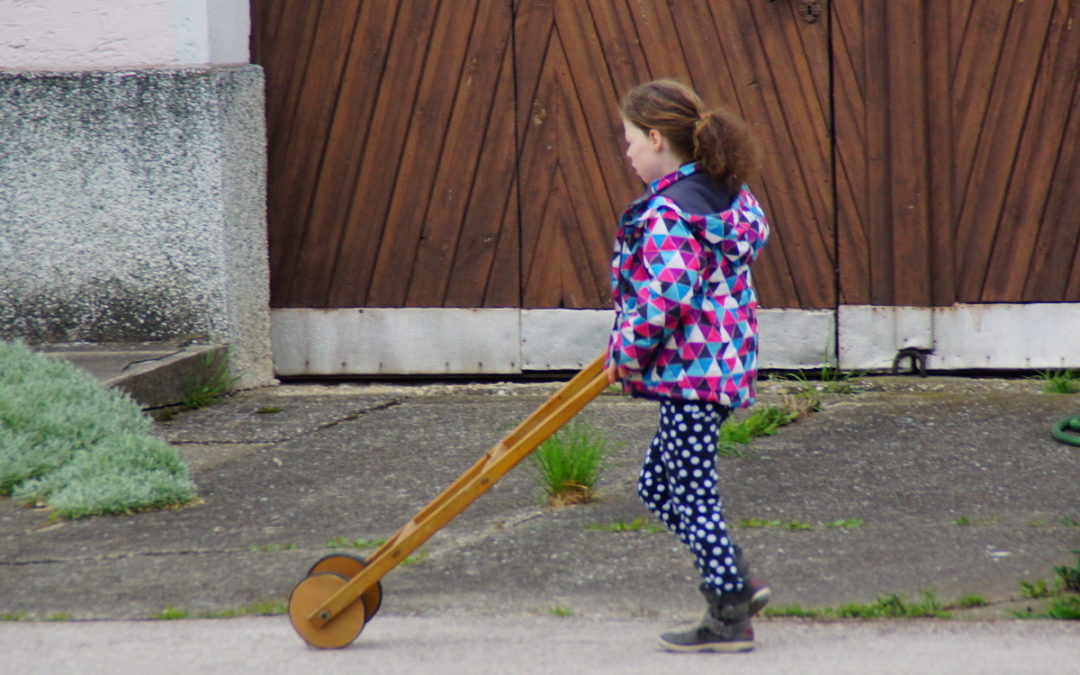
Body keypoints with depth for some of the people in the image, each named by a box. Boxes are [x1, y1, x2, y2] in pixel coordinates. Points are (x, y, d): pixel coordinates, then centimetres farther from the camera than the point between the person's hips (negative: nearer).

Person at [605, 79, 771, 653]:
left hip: (689, 369, -10)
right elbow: (756, 232, 24)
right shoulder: (727, 192, 8)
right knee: (656, 485, 18)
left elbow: (663, 301, -27)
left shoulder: (667, 215, -21)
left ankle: (729, 620, 6)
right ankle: (737, 584, 20)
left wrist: (625, 352, -10)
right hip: (724, 360, 10)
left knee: (691, 495, 0)